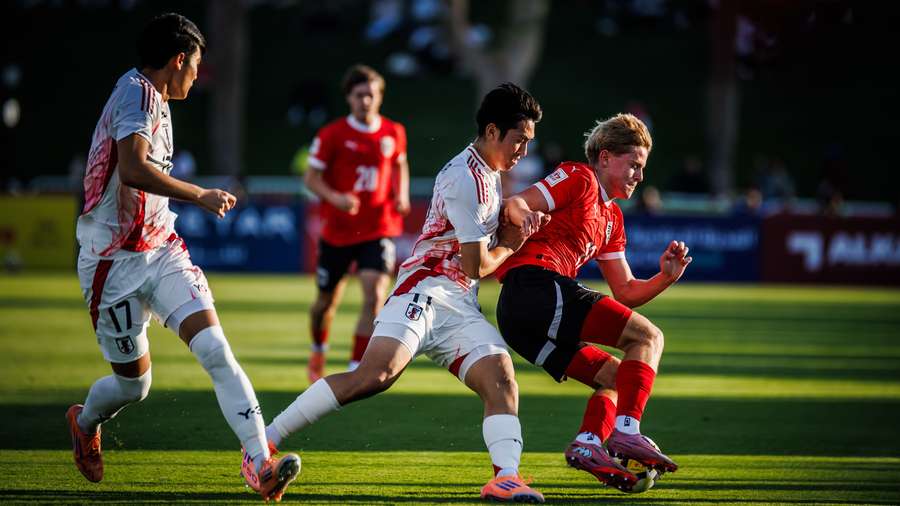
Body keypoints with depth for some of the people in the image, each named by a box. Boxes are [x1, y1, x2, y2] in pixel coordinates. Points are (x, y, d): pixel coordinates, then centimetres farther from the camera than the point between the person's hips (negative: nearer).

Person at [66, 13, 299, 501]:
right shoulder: (136, 93, -16)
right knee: (134, 384, 6)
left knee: (215, 349, -13)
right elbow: (134, 170, -31)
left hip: (161, 249, 8)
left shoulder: (154, 100, 13)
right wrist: (202, 196, -25)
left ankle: (261, 462, -22)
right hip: (115, 262, -8)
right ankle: (84, 422, 41)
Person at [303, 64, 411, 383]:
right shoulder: (332, 135, -8)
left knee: (374, 296, -19)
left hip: (378, 229, 1)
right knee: (327, 300, 13)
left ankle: (355, 370, -14)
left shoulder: (394, 133, 1)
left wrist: (402, 194, 3)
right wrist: (335, 198, -22)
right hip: (337, 230, -1)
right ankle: (318, 352, 44)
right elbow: (312, 177, -4)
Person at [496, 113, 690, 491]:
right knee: (648, 336, -10)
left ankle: (587, 443, -11)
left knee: (614, 377, 14)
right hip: (536, 282, -10)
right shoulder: (578, 178, 5)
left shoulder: (612, 218, 31)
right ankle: (626, 430, -24)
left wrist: (665, 277, 12)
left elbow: (626, 293, 29)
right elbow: (515, 205, -7)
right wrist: (529, 222, -29)